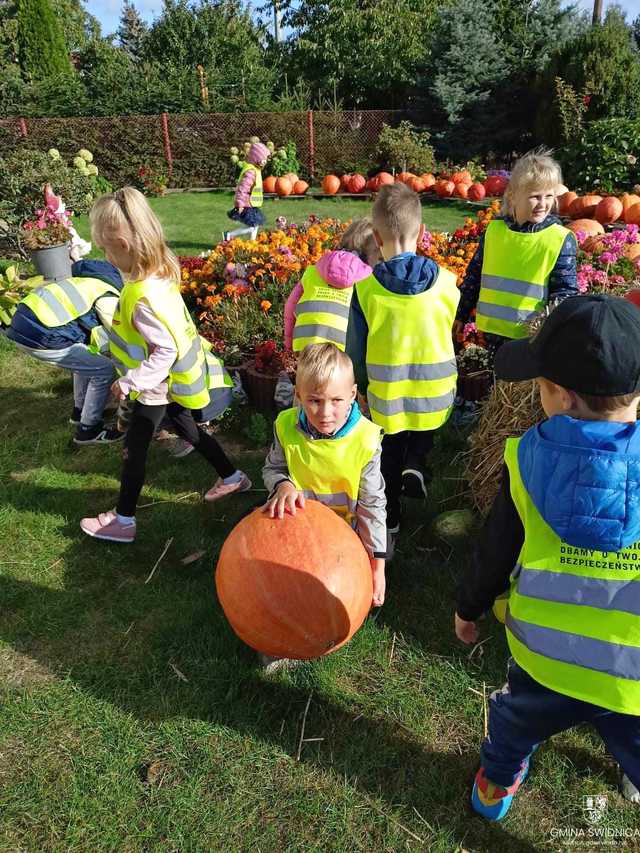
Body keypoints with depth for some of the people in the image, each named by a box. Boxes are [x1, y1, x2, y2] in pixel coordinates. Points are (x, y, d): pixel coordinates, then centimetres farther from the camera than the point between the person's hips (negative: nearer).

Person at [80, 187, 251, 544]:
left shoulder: (144, 297, -31)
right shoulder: (161, 274, -3)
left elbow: (165, 351, -31)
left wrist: (129, 381, -25)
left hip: (155, 389, -9)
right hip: (172, 381, 9)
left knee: (134, 448, 6)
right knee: (188, 431, 25)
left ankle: (124, 520, 23)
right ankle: (233, 477, 40)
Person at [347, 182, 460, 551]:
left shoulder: (365, 289, -15)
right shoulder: (447, 282, -9)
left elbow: (357, 350, -6)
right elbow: (446, 333, 7)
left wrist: (362, 386, 12)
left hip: (386, 395, -1)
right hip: (436, 392, 1)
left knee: (389, 459, 20)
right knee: (422, 435, 32)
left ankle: (389, 526, 30)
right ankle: (416, 464, 4)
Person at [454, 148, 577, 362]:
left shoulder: (561, 240, -7)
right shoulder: (494, 230, 2)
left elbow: (566, 291, -5)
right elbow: (474, 275, 12)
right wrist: (461, 314, 15)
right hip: (493, 329, 3)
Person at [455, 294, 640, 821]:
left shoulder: (528, 462, -15)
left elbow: (495, 553, -3)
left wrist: (469, 608, 16)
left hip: (544, 658, 2)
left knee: (516, 718, 31)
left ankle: (498, 780, 58)